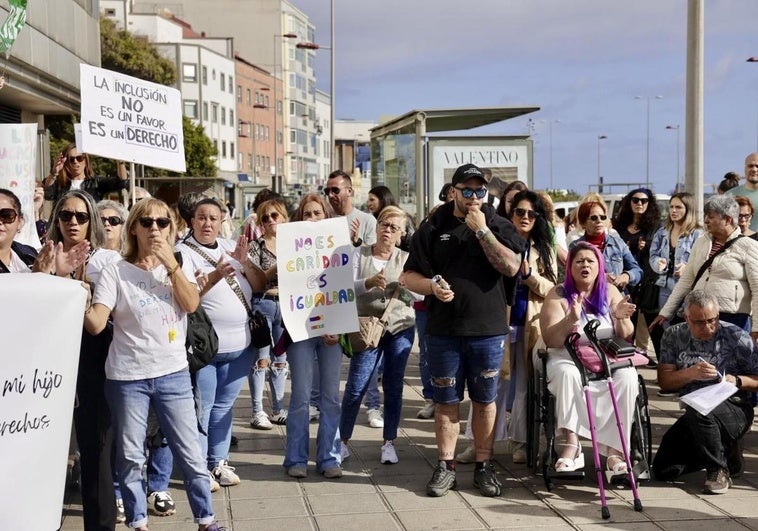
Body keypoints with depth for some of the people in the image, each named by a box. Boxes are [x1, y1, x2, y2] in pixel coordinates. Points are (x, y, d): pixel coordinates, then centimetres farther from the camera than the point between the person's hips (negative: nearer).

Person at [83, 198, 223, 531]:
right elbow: (96, 325, -10)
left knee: (190, 453, 3)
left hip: (173, 373, 2)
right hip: (127, 377, -2)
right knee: (130, 457, 4)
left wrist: (170, 262, -14)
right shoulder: (116, 272, -2)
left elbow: (191, 304, -10)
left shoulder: (179, 266, 8)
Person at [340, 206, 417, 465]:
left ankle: (389, 442, 13)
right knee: (356, 387, -4)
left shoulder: (406, 259, 5)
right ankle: (342, 440, 8)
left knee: (393, 386, 5)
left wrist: (406, 287, -22)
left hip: (400, 327, 2)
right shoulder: (360, 254, 1)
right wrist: (369, 283, -28)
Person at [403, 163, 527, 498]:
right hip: (443, 331, 0)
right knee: (445, 401, 6)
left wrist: (482, 231, -14)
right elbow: (410, 276, 4)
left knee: (484, 401, 7)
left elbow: (511, 266, -13)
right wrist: (432, 287, -17)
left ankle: (483, 466, 18)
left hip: (488, 330, 0)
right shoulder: (434, 228, 4)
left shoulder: (498, 226, 4)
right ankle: (446, 466, 16)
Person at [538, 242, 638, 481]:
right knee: (567, 374, -36)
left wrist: (620, 318, -16)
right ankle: (571, 446, -40)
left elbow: (626, 338, 6)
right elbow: (550, 340, -10)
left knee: (627, 378, -30)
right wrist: (571, 320, -28)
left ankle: (615, 450, -31)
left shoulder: (610, 292, 9)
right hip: (568, 359, -2)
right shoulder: (558, 295, 1)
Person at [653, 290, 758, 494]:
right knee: (663, 469, -3)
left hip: (735, 409, -5)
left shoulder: (736, 337, -10)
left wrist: (737, 381, -25)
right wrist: (691, 373, -24)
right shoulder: (674, 336, 0)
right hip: (694, 414, 5)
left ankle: (719, 470, -14)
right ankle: (724, 450, 19)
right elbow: (664, 381, -7)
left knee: (700, 411, -38)